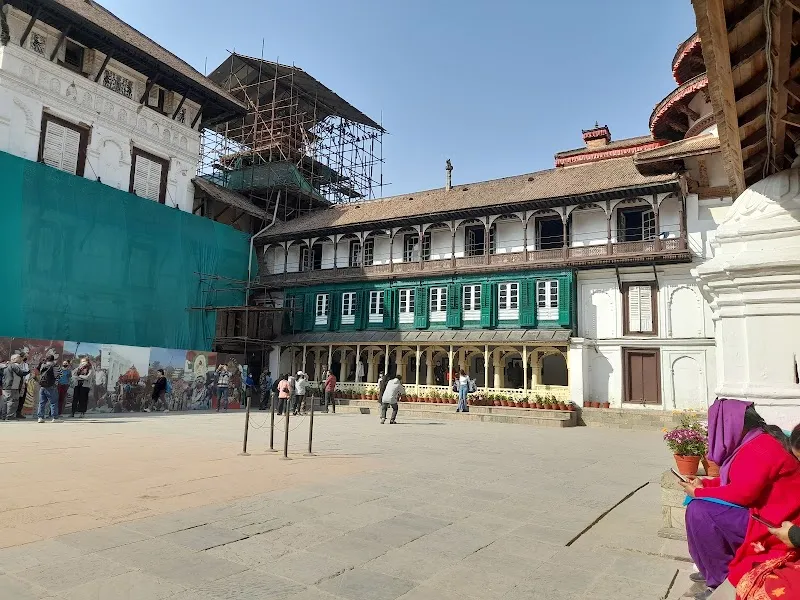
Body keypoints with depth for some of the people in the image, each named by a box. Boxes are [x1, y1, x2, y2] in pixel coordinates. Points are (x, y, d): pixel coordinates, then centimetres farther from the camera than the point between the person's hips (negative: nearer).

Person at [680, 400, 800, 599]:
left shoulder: (758, 449, -23)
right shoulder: (756, 442, 9)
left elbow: (742, 492, -28)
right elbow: (736, 480, 17)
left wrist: (700, 492, -15)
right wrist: (703, 484, 6)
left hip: (771, 525, -11)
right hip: (763, 513, 11)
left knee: (698, 511, -20)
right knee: (700, 504, 10)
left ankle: (721, 579, -7)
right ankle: (714, 569, 16)